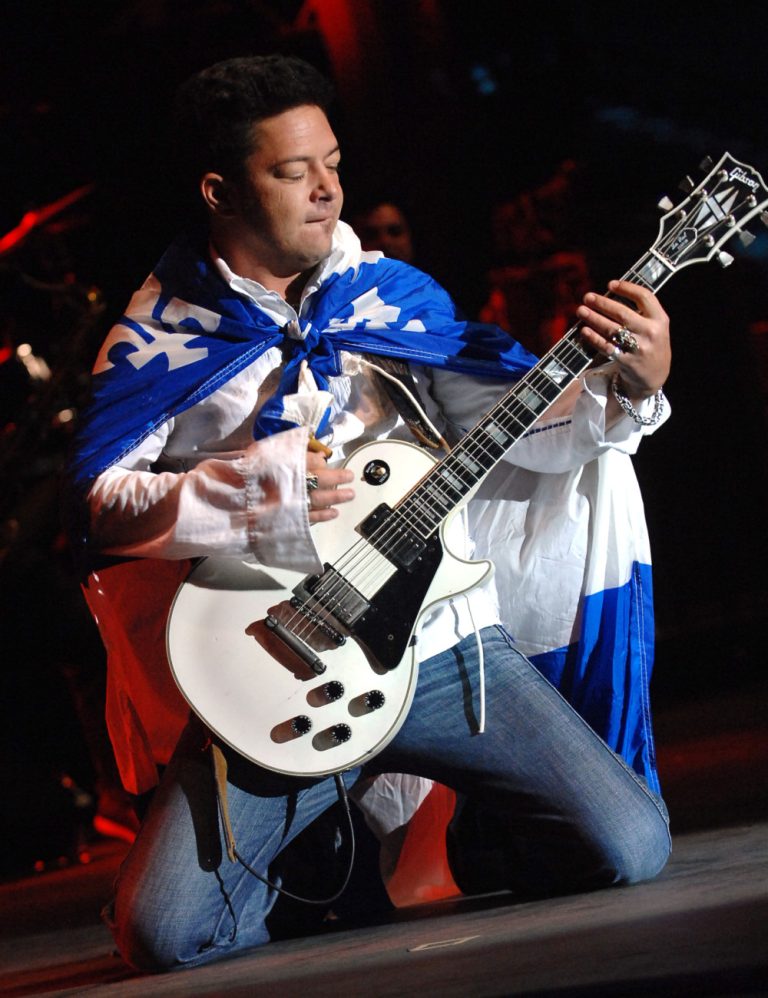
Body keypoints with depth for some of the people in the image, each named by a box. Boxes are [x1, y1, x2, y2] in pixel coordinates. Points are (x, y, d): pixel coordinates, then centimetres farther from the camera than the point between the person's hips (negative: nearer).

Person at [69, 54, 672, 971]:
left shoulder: (392, 296, 9)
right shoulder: (159, 342, 3)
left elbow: (529, 427, 6)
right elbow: (99, 502, -6)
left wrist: (629, 388, -12)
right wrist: (244, 495, -19)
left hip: (442, 646, 2)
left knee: (628, 846, -14)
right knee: (166, 936, -16)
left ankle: (494, 852, 19)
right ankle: (309, 856, 15)